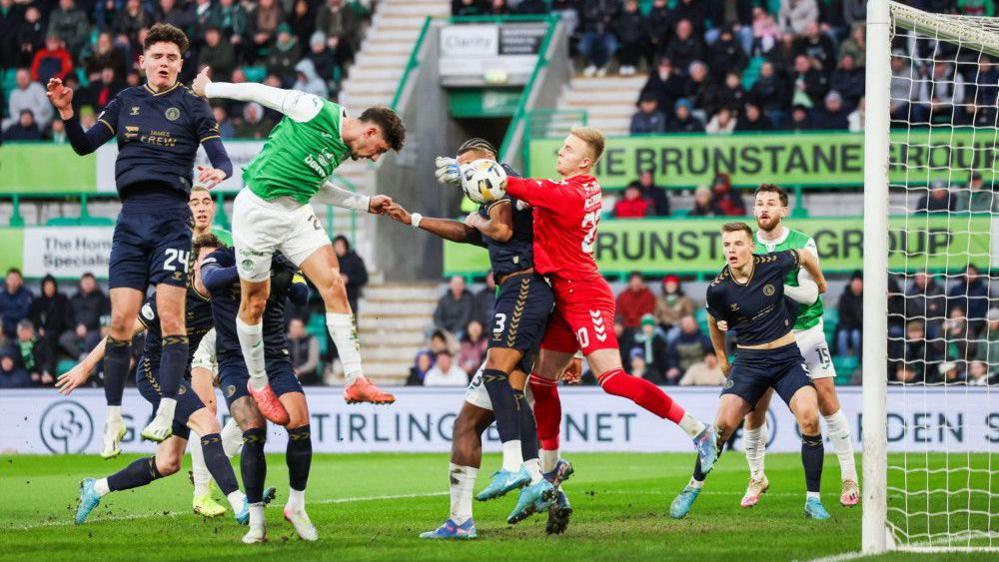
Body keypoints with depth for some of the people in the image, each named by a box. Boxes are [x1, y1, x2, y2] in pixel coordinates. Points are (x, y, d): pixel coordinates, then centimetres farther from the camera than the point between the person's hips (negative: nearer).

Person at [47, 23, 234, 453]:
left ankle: (166, 412, -9)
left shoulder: (192, 106, 4)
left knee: (170, 317, -11)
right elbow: (84, 145, 11)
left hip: (172, 218, -3)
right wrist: (66, 112, -6)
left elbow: (222, 160, -1)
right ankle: (113, 417, 6)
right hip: (131, 219, 3)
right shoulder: (126, 102, 14)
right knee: (120, 321, -1)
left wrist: (219, 172, -24)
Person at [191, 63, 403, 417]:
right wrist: (208, 89, -2)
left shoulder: (343, 150, 8)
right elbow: (262, 93, -7)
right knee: (255, 303, 3)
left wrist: (366, 204, 17)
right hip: (257, 211, -7)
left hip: (297, 214, 7)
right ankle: (258, 384, 22)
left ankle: (355, 381, -10)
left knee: (334, 285, -9)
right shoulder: (316, 112, -15)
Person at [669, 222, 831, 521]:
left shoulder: (773, 265, -12)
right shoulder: (718, 289, -11)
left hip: (787, 358, 0)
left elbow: (804, 256, 10)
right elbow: (714, 321, 11)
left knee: (809, 418, -20)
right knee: (724, 423, -14)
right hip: (748, 362, 0)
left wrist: (820, 284, 27)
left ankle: (813, 500, -9)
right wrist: (722, 358, 20)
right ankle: (693, 488, 9)